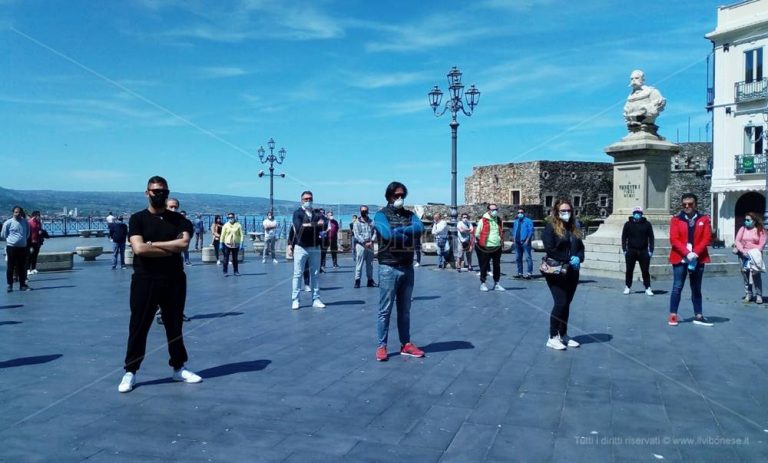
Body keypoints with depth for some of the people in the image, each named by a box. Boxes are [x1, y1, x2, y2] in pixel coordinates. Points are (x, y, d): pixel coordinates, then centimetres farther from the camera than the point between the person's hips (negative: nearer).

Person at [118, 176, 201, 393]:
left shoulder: (177, 219, 5)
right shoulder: (138, 219, 0)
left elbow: (184, 243, -13)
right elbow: (139, 249, -16)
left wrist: (153, 244, -13)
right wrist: (171, 249, -12)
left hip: (174, 280, 2)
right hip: (145, 281, -2)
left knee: (174, 326, 13)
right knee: (138, 327, 4)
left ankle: (179, 368, 24)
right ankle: (130, 372, 14)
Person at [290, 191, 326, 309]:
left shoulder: (317, 213, 10)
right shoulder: (298, 213, -1)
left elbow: (324, 225, -8)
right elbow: (298, 227, -19)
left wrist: (308, 225, -22)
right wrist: (315, 225, -15)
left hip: (315, 248, 4)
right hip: (301, 247, -4)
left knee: (315, 274, 7)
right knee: (297, 274, -1)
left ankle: (316, 299, 12)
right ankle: (295, 300, 3)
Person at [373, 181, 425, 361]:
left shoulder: (410, 214, 11)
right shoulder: (382, 214, -2)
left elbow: (419, 228, -10)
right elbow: (388, 234, -20)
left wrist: (398, 230, -16)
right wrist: (407, 232, -7)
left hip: (407, 268, 5)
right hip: (388, 268, -5)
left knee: (405, 309, 12)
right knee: (385, 309, 0)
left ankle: (406, 344, 20)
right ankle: (381, 346, 6)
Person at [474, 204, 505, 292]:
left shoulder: (499, 220, 12)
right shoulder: (483, 220, -5)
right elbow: (477, 233, 0)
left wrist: (501, 242, 19)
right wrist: (478, 243, 0)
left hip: (497, 247, 5)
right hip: (485, 248, -5)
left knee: (497, 266, 9)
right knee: (484, 266, 2)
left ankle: (496, 284, 19)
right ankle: (483, 283, 11)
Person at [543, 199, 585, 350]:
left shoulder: (574, 229, 16)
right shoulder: (550, 228, -5)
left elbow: (581, 248, 15)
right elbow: (550, 250, -14)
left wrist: (578, 258, -7)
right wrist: (567, 261, -17)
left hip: (572, 273, 7)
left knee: (566, 304, 10)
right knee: (560, 303, -10)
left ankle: (563, 335, 20)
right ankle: (552, 338, -1)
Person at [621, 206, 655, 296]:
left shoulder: (647, 224, 4)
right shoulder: (628, 224, 3)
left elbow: (651, 238, 4)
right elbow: (624, 237, 4)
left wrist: (651, 250, -1)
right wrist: (624, 249, -3)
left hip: (643, 251, 0)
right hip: (631, 251, 0)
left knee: (645, 271, 3)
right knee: (629, 270, 6)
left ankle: (648, 288, 9)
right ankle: (628, 287, 16)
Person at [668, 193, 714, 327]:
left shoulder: (704, 219, 6)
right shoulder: (676, 219, 2)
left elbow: (706, 238, -2)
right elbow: (674, 239, -6)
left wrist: (696, 253, -15)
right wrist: (687, 253, -17)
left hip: (698, 259, 2)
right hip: (680, 258, -2)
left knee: (696, 288, 10)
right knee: (677, 287, -2)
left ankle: (698, 316, 15)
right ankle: (673, 316, 1)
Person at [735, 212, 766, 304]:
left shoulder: (760, 230, 3)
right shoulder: (742, 229, 9)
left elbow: (762, 244, -3)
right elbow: (737, 241, 3)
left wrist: (755, 253, -14)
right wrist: (742, 251, -11)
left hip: (755, 256, -2)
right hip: (744, 255, 2)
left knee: (756, 275, -8)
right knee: (745, 275, 2)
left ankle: (759, 295, -4)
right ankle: (748, 294, 9)